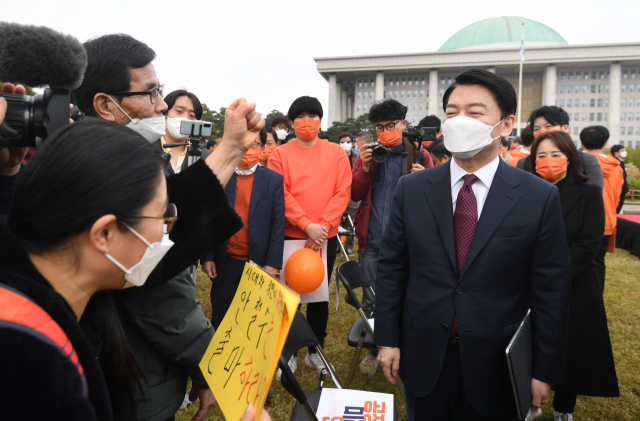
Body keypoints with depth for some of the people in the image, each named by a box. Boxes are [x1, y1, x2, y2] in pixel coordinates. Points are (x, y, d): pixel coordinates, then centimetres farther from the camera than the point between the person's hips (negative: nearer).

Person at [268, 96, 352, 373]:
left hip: (325, 236, 1)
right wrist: (306, 225, -18)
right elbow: (281, 194, -9)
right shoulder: (280, 155, 0)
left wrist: (323, 225, -14)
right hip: (290, 236, -1)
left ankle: (315, 351, 28)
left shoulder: (336, 153, 3)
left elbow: (342, 192, -4)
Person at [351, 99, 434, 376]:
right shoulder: (368, 155, 7)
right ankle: (373, 349, 28)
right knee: (371, 300, 11)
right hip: (372, 241, 2)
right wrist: (364, 168, -11)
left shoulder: (420, 156, 3)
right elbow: (355, 195, 5)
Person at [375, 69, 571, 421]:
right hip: (422, 359, 2)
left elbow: (551, 292, -5)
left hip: (496, 366, -1)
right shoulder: (410, 189, -4)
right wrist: (387, 339, 0)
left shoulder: (540, 198, -9)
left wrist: (545, 372, -3)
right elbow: (391, 269, 0)